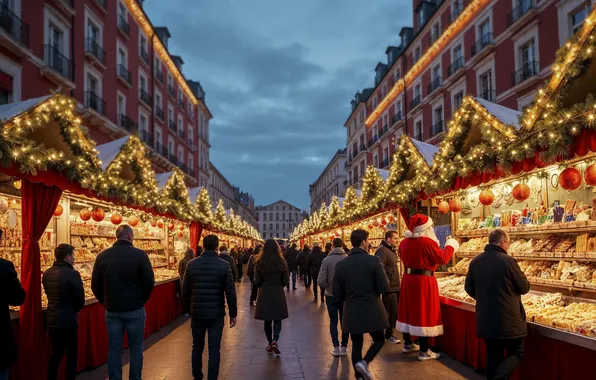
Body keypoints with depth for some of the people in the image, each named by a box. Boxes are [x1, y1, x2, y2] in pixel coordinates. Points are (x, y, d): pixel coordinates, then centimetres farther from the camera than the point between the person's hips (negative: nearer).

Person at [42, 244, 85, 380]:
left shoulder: (47, 273, 4)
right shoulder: (72, 274, -18)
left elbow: (50, 294, 13)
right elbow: (80, 300, -14)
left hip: (52, 320, 7)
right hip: (68, 321, -7)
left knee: (56, 353, 18)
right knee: (71, 354, 7)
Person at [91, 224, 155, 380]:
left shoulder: (102, 256, 0)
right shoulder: (139, 254, -10)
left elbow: (95, 285, 3)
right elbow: (149, 282, -9)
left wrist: (106, 302, 14)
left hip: (112, 310, 3)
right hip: (134, 309, -3)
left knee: (114, 348, 10)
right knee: (135, 348, 9)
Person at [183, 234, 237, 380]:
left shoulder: (191, 264, -2)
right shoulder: (224, 265, -9)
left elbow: (185, 291, 4)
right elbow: (230, 292, -9)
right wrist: (233, 313, 1)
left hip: (197, 313, 3)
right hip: (216, 314, -2)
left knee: (197, 347, 17)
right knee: (214, 349, 5)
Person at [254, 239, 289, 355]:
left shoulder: (259, 263, -8)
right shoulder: (282, 262, -8)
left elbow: (257, 282, -5)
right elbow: (286, 281, -3)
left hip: (264, 294, 0)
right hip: (278, 294, 0)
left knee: (267, 320, 14)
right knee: (277, 320, 10)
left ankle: (270, 343, 21)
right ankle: (275, 340, -11)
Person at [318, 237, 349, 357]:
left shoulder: (326, 260, -11)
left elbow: (321, 281, -15)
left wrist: (328, 288, 4)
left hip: (331, 295, 0)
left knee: (333, 322, 12)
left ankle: (336, 347, 6)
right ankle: (344, 347, 14)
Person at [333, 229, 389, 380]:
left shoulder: (341, 264, -3)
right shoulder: (373, 260, -13)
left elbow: (337, 294, 0)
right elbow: (383, 287, -12)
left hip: (352, 312, 3)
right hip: (372, 311, -3)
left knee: (356, 345, 14)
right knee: (379, 340, 16)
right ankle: (364, 362, -6)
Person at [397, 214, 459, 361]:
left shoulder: (404, 242, 5)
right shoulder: (428, 242, -17)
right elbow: (443, 259, -13)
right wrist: (451, 246, 1)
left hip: (408, 279, 7)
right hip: (424, 281, -7)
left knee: (409, 311, 17)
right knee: (424, 313, -1)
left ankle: (408, 344, 28)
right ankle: (424, 351, 5)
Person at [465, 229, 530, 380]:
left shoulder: (475, 261, 1)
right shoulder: (508, 261, -16)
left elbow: (469, 288, 9)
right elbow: (525, 288, -5)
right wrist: (522, 278, 16)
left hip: (485, 318, 5)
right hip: (508, 318, -5)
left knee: (493, 354, 17)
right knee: (517, 352, 8)